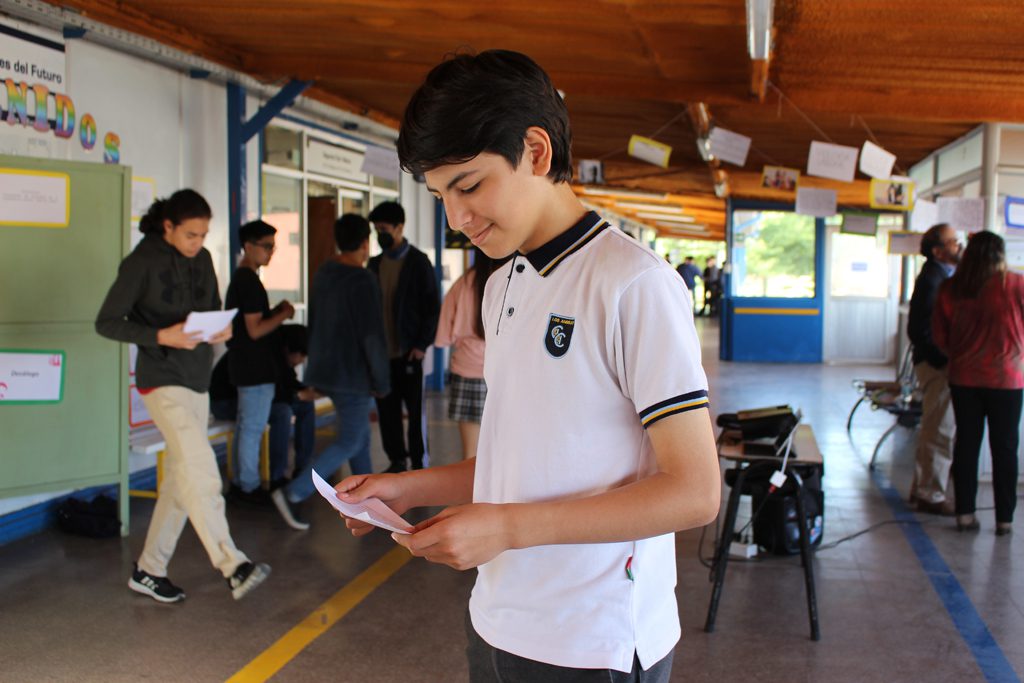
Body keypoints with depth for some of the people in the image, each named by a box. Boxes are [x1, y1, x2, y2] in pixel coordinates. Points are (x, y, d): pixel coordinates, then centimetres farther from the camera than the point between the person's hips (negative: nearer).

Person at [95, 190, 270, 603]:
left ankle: (149, 571, 22)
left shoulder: (202, 260, 9)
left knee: (182, 478, 10)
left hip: (198, 381, 7)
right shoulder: (141, 263, -9)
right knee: (201, 469, -20)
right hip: (162, 381, -7)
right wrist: (161, 336, -23)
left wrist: (223, 328, -5)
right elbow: (107, 322, -9)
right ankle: (232, 566, -23)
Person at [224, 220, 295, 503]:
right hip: (256, 368, -10)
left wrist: (275, 312, 7)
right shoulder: (250, 282, -18)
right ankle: (249, 487, 4)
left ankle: (240, 484, 22)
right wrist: (284, 314, -11)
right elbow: (255, 330, -21)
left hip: (245, 365, 10)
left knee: (245, 426, 15)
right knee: (253, 428, -3)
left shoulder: (239, 279, 14)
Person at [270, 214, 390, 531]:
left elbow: (314, 325, 16)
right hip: (352, 374, -9)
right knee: (349, 442, -2)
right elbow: (372, 336, -19)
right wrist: (381, 382, -11)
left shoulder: (323, 274, 7)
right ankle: (292, 493, -8)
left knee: (360, 434, 18)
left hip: (325, 370, 9)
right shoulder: (362, 281, -18)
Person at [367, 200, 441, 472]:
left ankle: (418, 462, 10)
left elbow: (432, 306, -6)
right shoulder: (375, 264, 11)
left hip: (408, 351, -5)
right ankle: (397, 459, 18)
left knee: (415, 409, 2)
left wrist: (422, 344, -12)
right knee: (387, 409, 7)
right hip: (381, 350, 5)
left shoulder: (418, 262, -4)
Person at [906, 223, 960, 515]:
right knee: (942, 433, -3)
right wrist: (945, 361, -21)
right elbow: (919, 331, -22)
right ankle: (931, 496, 7)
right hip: (937, 365, -10)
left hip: (943, 363, 10)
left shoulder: (944, 275, 13)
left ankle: (922, 488, 29)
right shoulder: (932, 279, -18)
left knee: (933, 431, 18)